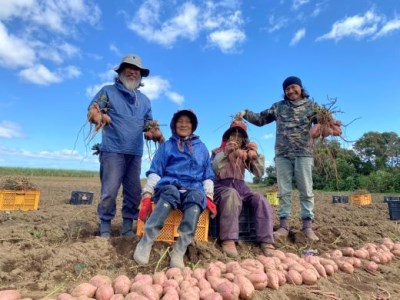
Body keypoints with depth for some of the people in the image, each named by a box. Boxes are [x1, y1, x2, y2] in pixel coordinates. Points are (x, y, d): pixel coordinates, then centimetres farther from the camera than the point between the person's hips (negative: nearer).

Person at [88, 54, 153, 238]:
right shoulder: (108, 91, 9)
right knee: (109, 191, -7)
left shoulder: (144, 100, 21)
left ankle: (128, 228, 16)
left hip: (135, 153, 5)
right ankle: (105, 229, 7)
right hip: (113, 150, -4)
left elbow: (149, 122, 24)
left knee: (134, 192, 5)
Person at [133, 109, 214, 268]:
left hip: (194, 189, 1)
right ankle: (145, 244, -37)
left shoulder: (201, 147, 24)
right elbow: (154, 172, 9)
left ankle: (179, 252, -41)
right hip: (168, 186, -1)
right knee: (172, 194, -38)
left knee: (196, 197, -36)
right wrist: (147, 194, -7)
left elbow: (208, 175, 21)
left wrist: (209, 196, 3)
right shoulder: (166, 146, 19)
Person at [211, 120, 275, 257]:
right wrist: (225, 153, -22)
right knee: (232, 195, -38)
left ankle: (266, 242, -23)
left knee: (261, 200, -23)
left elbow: (259, 173, 4)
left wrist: (255, 155, -13)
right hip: (222, 186, -4)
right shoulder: (218, 152, 9)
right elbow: (211, 170, -11)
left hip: (240, 187, 4)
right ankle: (228, 241, -38)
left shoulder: (245, 154, 18)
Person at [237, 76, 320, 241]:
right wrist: (245, 113, 2)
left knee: (306, 190, 1)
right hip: (282, 154, 2)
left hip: (303, 153, -1)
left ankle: (308, 226, 9)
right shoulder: (278, 106, 15)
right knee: (284, 191, 3)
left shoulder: (311, 105, 11)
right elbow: (260, 119, 18)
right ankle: (284, 225, 8)